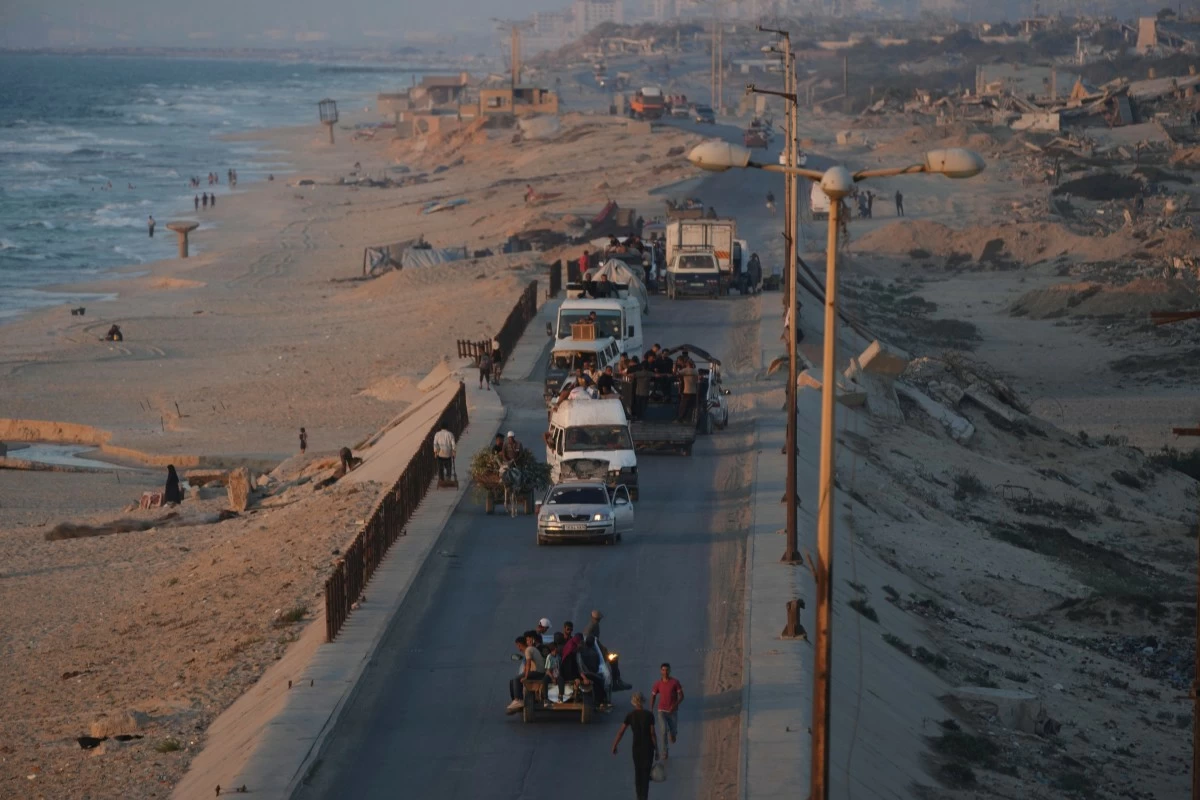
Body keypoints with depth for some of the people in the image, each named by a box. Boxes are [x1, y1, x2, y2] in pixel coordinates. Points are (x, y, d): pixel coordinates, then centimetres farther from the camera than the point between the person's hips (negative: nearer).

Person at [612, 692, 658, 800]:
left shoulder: (630, 716, -6)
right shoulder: (649, 715, -10)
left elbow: (621, 732, -8)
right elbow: (652, 733, -10)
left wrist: (614, 746, 1)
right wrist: (656, 749, -2)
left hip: (636, 747, 2)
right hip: (648, 747, -2)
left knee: (638, 772, 18)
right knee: (646, 773, 1)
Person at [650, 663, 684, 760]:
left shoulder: (675, 682, -8)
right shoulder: (658, 683, -2)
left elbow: (681, 696, -9)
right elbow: (653, 696, 10)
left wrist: (674, 706, -24)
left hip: (673, 711, 0)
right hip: (661, 711, 0)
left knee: (673, 732, 11)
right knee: (664, 730, -17)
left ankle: (672, 733, 50)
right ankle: (665, 752, -8)